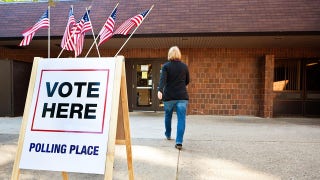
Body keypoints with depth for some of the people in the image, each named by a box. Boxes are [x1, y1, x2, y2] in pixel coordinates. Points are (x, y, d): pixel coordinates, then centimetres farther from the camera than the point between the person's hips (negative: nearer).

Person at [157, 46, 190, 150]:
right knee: (181, 119, -2)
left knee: (168, 116, 21)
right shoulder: (184, 66, 6)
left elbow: (163, 79, -18)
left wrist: (160, 90, -29)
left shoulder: (166, 66, -1)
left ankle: (168, 135, 40)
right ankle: (179, 142, -10)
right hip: (182, 96, 0)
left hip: (169, 96, 0)